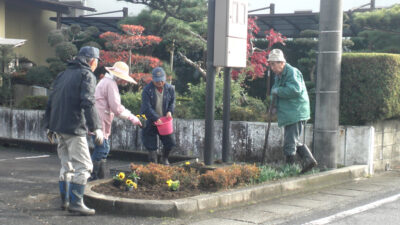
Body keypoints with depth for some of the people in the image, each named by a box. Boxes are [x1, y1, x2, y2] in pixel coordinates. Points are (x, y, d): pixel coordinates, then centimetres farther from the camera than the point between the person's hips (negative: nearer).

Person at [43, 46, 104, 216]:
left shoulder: (63, 75, 19)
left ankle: (65, 200, 21)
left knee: (66, 165, 17)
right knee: (83, 166, -4)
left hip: (58, 128, 8)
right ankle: (76, 202, -8)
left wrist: (49, 126, 23)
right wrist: (96, 127, -18)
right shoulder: (87, 75, -5)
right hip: (74, 128, -8)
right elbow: (88, 103, -18)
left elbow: (50, 102, 19)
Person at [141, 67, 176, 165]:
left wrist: (170, 111, -11)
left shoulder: (169, 88, -1)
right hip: (150, 123, -3)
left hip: (164, 121, 3)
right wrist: (157, 118, -25)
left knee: (170, 142, 5)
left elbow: (172, 102, 10)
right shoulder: (147, 90, -14)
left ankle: (164, 158, 32)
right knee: (151, 146, 2)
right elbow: (147, 107, -18)